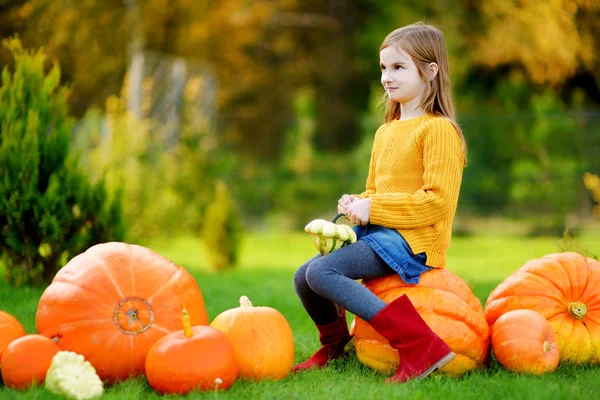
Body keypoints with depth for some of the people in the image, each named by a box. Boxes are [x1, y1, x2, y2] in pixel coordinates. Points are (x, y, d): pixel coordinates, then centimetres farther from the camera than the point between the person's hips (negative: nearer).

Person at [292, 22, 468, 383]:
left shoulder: (438, 130, -10)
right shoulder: (385, 132, 18)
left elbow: (437, 201, -19)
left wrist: (373, 209, -18)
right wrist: (355, 205, 3)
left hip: (415, 241, -9)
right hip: (378, 232, 9)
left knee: (321, 272, -26)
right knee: (303, 277, 4)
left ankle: (419, 347, -30)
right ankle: (334, 346, 31)